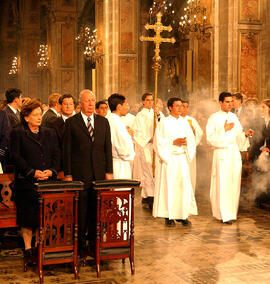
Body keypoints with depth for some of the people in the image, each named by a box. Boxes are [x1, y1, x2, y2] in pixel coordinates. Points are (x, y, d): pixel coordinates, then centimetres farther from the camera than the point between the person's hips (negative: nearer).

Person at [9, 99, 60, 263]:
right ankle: (28, 248, 9)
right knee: (28, 216, -1)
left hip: (48, 182, 3)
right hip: (26, 182, -3)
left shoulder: (50, 133, 16)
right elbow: (15, 156, -5)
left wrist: (51, 171, -7)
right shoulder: (17, 133, 3)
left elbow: (57, 155, 11)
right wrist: (33, 172, -13)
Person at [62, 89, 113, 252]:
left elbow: (108, 147, 10)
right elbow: (67, 150, -1)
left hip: (99, 174, 3)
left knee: (97, 208, 6)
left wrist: (109, 171, 4)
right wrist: (68, 174, -5)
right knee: (80, 209, 2)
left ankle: (95, 240, 19)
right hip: (79, 174, -3)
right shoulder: (71, 122, 1)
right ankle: (80, 243, 14)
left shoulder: (103, 122, 10)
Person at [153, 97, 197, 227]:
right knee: (168, 186, -3)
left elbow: (192, 140, 12)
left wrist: (185, 142, -10)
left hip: (182, 159, 4)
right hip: (168, 159, -4)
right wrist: (174, 142, -15)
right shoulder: (163, 122, -1)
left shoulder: (184, 122, 11)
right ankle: (168, 216, 5)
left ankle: (183, 215, 9)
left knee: (184, 186, 0)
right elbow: (158, 141, -7)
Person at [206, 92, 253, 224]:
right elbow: (210, 138, -10)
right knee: (222, 184, -7)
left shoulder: (234, 117, 14)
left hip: (235, 153, 6)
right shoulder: (214, 118, -3)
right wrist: (224, 130, -16)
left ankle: (232, 212, 16)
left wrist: (246, 134, -3)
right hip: (221, 154, -5)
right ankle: (224, 215, -4)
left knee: (234, 183, 6)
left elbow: (238, 136, 17)